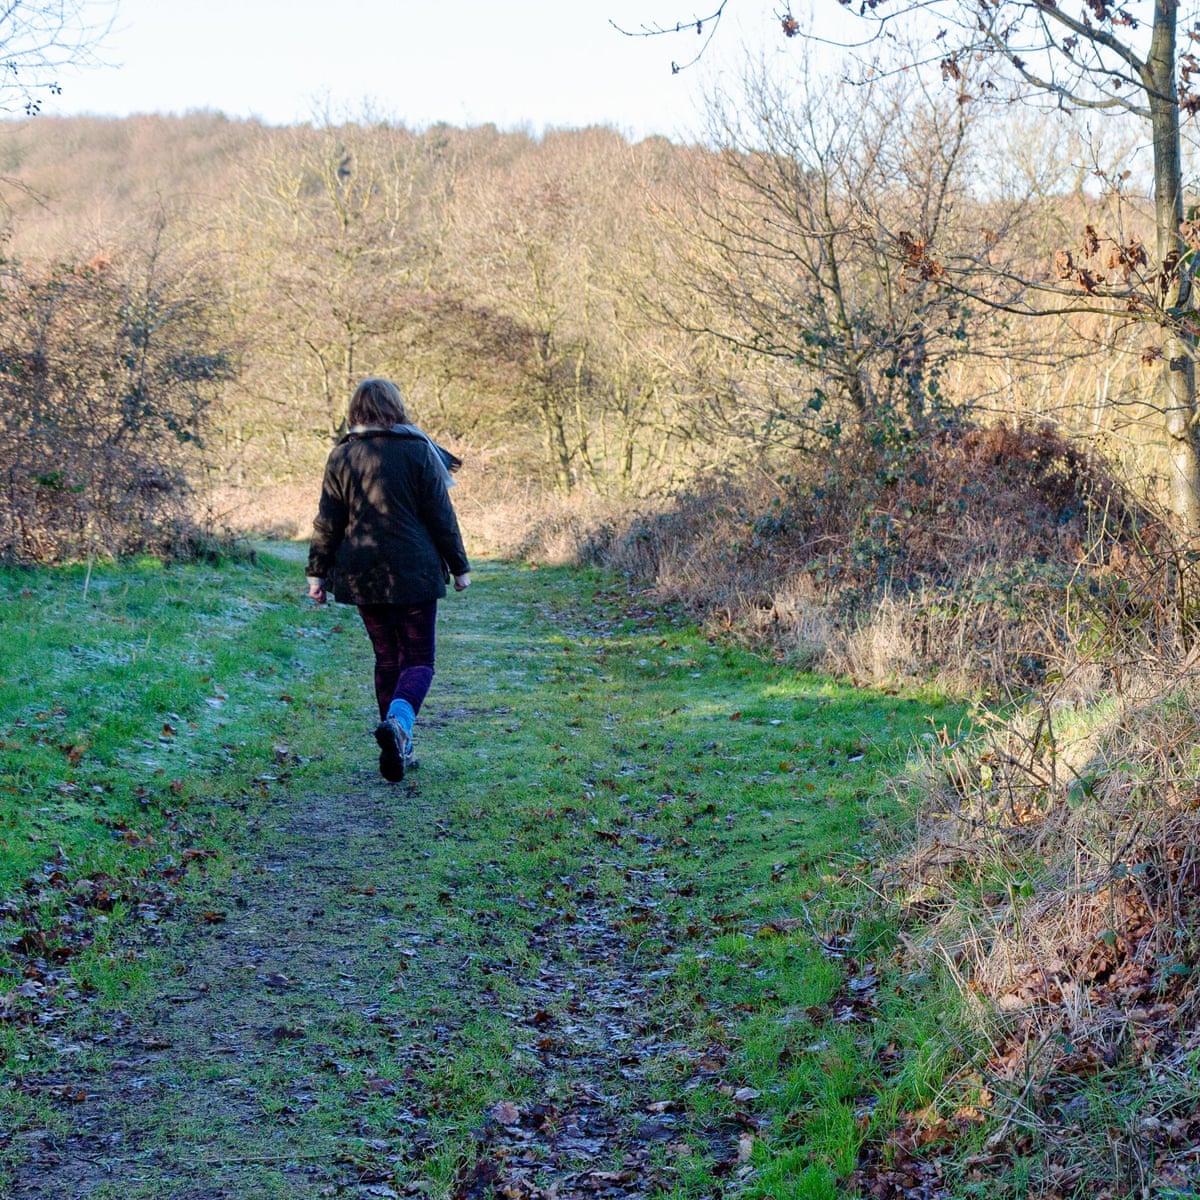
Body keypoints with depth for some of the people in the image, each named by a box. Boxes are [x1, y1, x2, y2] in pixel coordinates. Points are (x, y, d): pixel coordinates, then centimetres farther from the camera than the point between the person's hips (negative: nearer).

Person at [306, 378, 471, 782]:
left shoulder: (341, 456, 4)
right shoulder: (417, 451, -3)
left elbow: (328, 522, 5)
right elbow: (440, 515, -2)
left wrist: (317, 572, 11)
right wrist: (459, 566, 5)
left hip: (362, 576, 3)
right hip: (413, 573, -3)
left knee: (387, 658, 14)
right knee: (418, 658, 1)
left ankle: (400, 748, 12)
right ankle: (397, 722, -27)